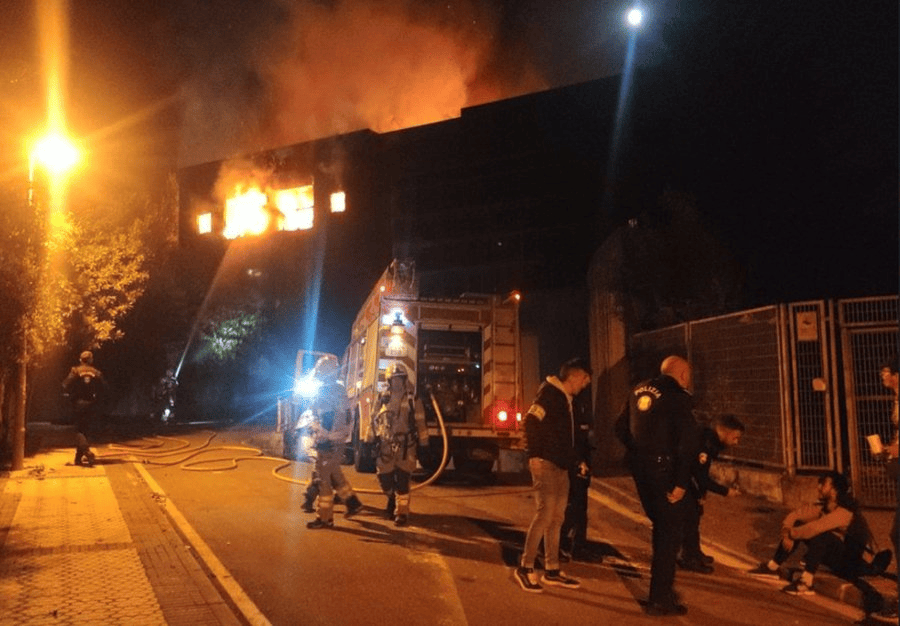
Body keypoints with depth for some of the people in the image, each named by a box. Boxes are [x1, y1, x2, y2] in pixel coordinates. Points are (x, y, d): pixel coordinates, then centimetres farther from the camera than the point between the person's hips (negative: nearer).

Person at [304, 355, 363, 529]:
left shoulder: (326, 392, -16)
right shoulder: (339, 389, 14)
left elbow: (326, 419, -23)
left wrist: (322, 439, -23)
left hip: (328, 441, -10)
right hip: (339, 438, 10)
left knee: (324, 478, -3)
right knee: (334, 473, 23)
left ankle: (324, 517, 3)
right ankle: (352, 502, 28)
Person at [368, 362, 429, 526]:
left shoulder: (412, 400, 2)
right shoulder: (382, 399, 8)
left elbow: (420, 423, 1)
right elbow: (375, 421, 13)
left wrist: (424, 444, -1)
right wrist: (371, 442, 12)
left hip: (405, 447, -3)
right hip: (385, 446, 3)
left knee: (402, 480, -6)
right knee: (384, 478, 7)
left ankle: (402, 512, 3)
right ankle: (392, 500, 36)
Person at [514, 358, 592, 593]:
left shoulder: (566, 399, 20)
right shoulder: (549, 392, -8)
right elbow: (531, 421, -20)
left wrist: (577, 460, 20)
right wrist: (534, 455, -25)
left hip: (561, 466, 9)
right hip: (545, 463, -9)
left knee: (556, 518, 10)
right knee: (544, 514, -12)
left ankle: (552, 570, 18)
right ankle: (525, 567, -3)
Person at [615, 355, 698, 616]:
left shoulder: (639, 391, 10)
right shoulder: (678, 398, -11)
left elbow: (621, 427, 16)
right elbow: (687, 442, -20)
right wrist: (681, 482, -16)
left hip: (640, 467, 7)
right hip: (664, 469, -7)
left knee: (660, 525, 23)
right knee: (669, 533, 4)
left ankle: (663, 584, 35)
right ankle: (660, 599, 9)